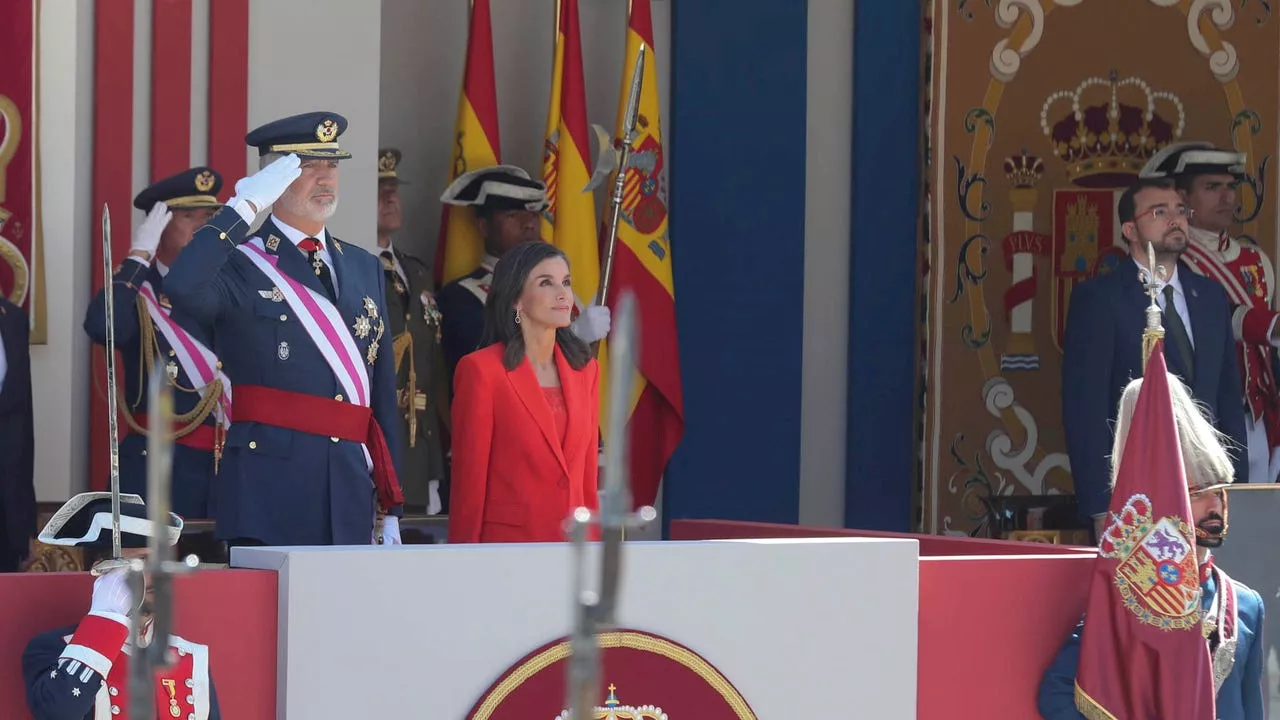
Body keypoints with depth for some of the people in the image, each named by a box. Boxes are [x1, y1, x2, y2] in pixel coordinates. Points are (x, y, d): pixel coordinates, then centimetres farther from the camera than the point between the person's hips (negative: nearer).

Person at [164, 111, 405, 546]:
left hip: (352, 496, 5)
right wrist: (244, 208, -18)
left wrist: (391, 507, 13)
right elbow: (184, 290, -25)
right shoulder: (242, 264, 0)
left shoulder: (364, 268, 17)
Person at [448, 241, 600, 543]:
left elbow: (588, 476, 14)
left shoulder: (585, 369, 12)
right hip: (507, 541, -5)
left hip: (575, 541, 5)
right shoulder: (481, 370, -5)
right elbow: (468, 479, -5)